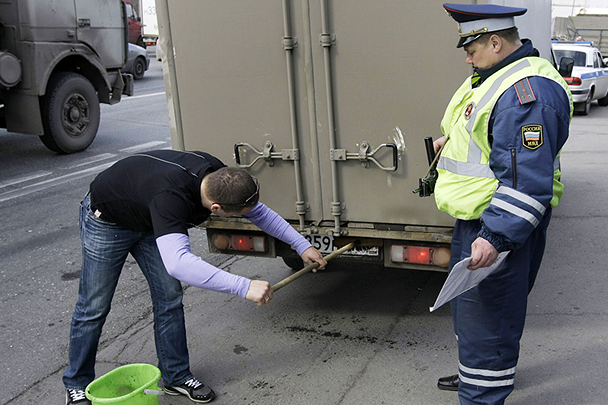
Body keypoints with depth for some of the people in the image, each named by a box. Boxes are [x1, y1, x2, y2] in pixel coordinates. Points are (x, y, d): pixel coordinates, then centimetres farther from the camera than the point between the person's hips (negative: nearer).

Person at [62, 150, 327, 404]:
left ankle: (176, 377, 17)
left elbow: (261, 212, -4)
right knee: (94, 308, 3)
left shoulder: (221, 179, -22)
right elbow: (178, 262, -59)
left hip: (149, 220, 7)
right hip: (106, 220, -6)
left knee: (169, 298, 3)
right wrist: (243, 286, -61)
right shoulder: (171, 196, -46)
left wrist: (302, 245, -6)